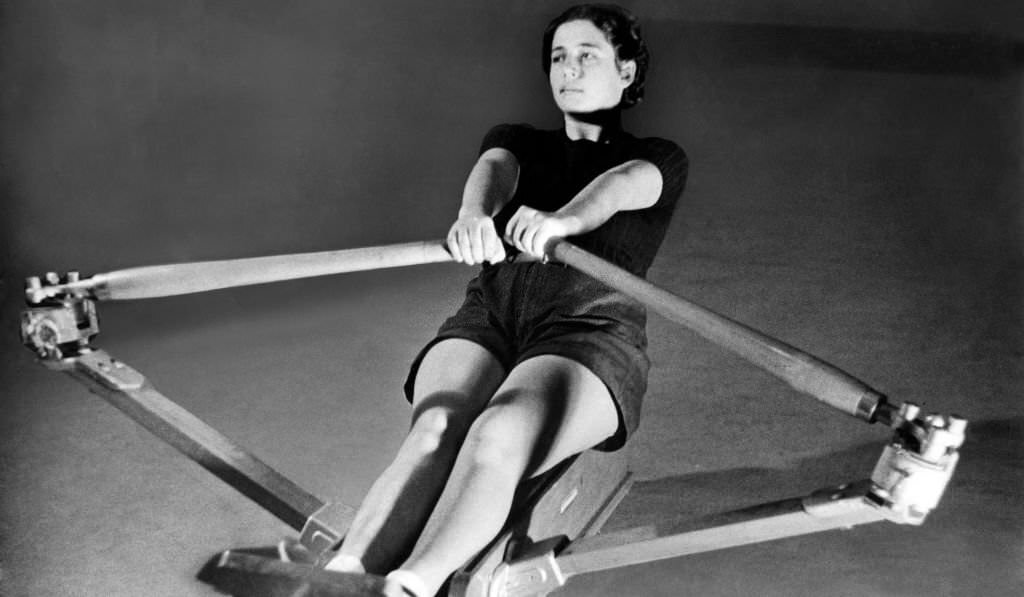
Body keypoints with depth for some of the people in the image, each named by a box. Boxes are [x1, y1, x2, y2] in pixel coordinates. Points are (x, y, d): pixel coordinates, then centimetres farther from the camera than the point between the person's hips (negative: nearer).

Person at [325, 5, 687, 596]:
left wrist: (561, 220, -31)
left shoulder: (657, 160, 21)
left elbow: (621, 186, -5)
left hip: (591, 329, -2)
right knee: (436, 431, -30)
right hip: (485, 321, 2)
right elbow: (493, 171, 3)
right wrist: (474, 216, -24)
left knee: (496, 437, -34)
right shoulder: (517, 142, 29)